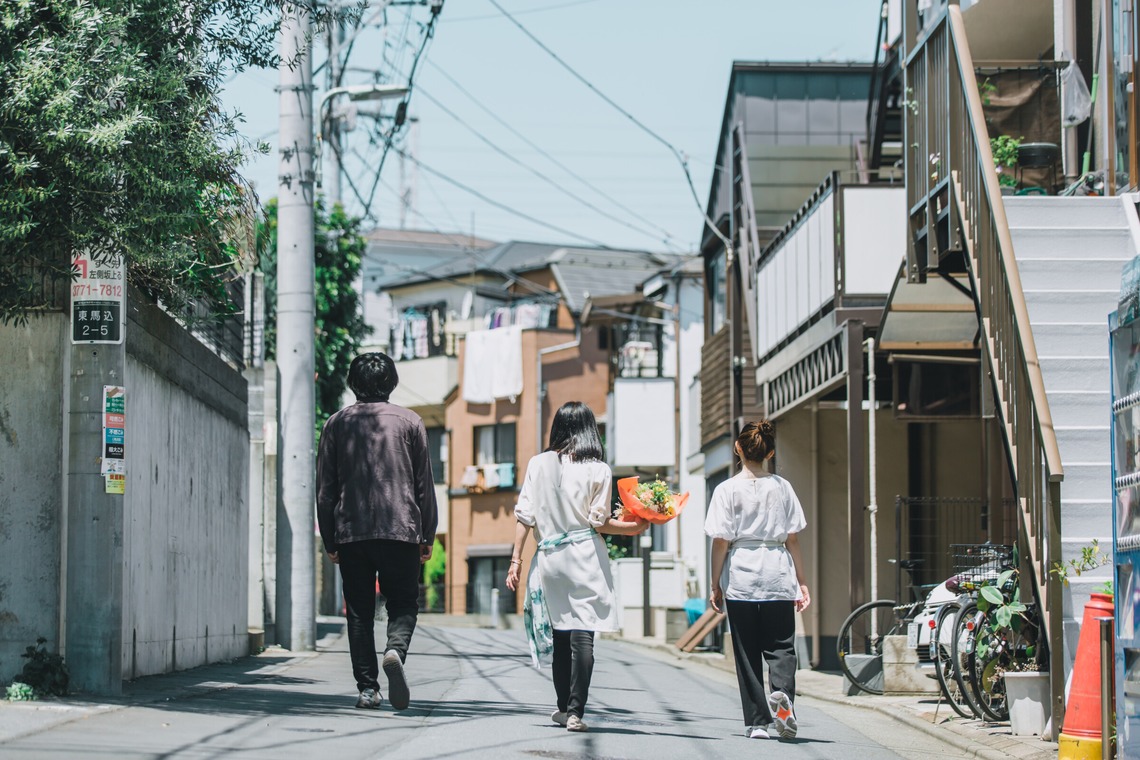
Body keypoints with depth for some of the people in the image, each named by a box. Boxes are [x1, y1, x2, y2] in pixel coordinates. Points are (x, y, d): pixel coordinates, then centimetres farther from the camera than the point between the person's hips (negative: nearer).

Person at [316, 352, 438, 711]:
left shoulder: (337, 423, 8)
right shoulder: (409, 422, 5)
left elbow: (325, 489, 7)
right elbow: (424, 485, 5)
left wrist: (329, 540, 12)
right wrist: (428, 536, 11)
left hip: (351, 532, 1)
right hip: (400, 530, -1)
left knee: (359, 611, 7)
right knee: (403, 603, 7)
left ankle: (367, 687, 2)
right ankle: (395, 649, -23)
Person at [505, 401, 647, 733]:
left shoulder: (538, 464, 4)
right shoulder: (598, 470, -3)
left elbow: (525, 515, 2)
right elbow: (599, 522, -4)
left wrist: (516, 560, 5)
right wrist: (634, 528, 7)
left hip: (549, 557, 3)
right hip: (585, 556, -3)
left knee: (560, 635, 14)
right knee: (582, 636, -4)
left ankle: (564, 708, 21)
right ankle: (574, 711, -11)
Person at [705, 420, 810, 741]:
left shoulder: (728, 489, -3)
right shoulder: (781, 487, 5)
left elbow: (721, 542, -5)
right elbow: (793, 539, 6)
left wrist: (715, 585, 2)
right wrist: (801, 582, 12)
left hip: (740, 577, -1)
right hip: (778, 576, 1)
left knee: (747, 652, 6)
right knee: (781, 645, 4)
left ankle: (757, 721, 4)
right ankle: (782, 693, -26)